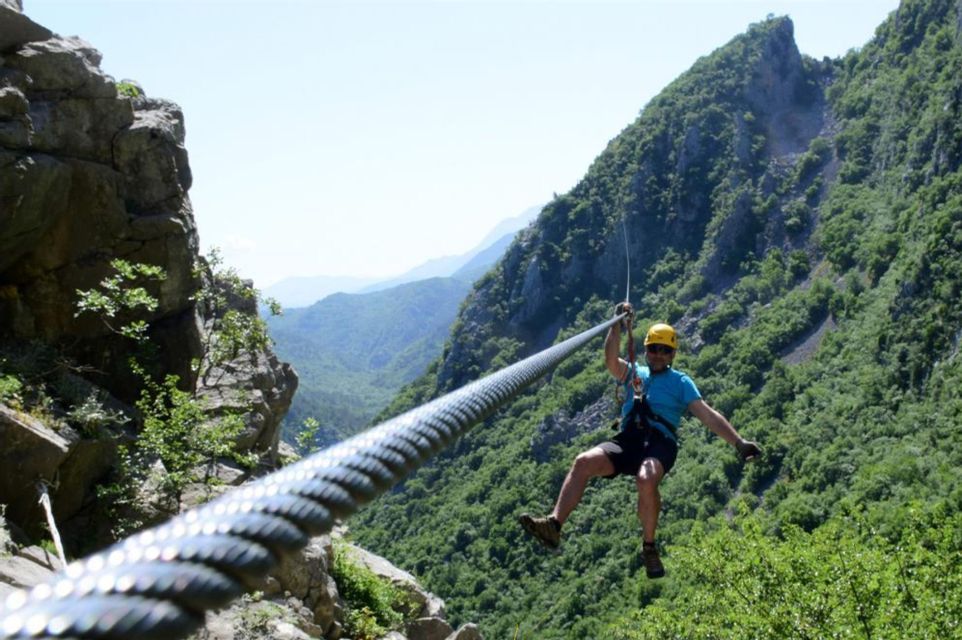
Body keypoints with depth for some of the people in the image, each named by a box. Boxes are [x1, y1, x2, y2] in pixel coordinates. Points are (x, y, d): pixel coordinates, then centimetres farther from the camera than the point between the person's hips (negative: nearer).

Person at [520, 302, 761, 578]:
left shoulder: (681, 382, 18)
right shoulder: (633, 373, 24)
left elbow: (709, 416, 9)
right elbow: (611, 361, 2)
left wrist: (739, 443, -3)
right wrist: (617, 325, -9)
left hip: (660, 444, -3)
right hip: (627, 440, 3)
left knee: (646, 479, -37)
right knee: (584, 461, -25)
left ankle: (649, 547, -17)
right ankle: (554, 526, -30)